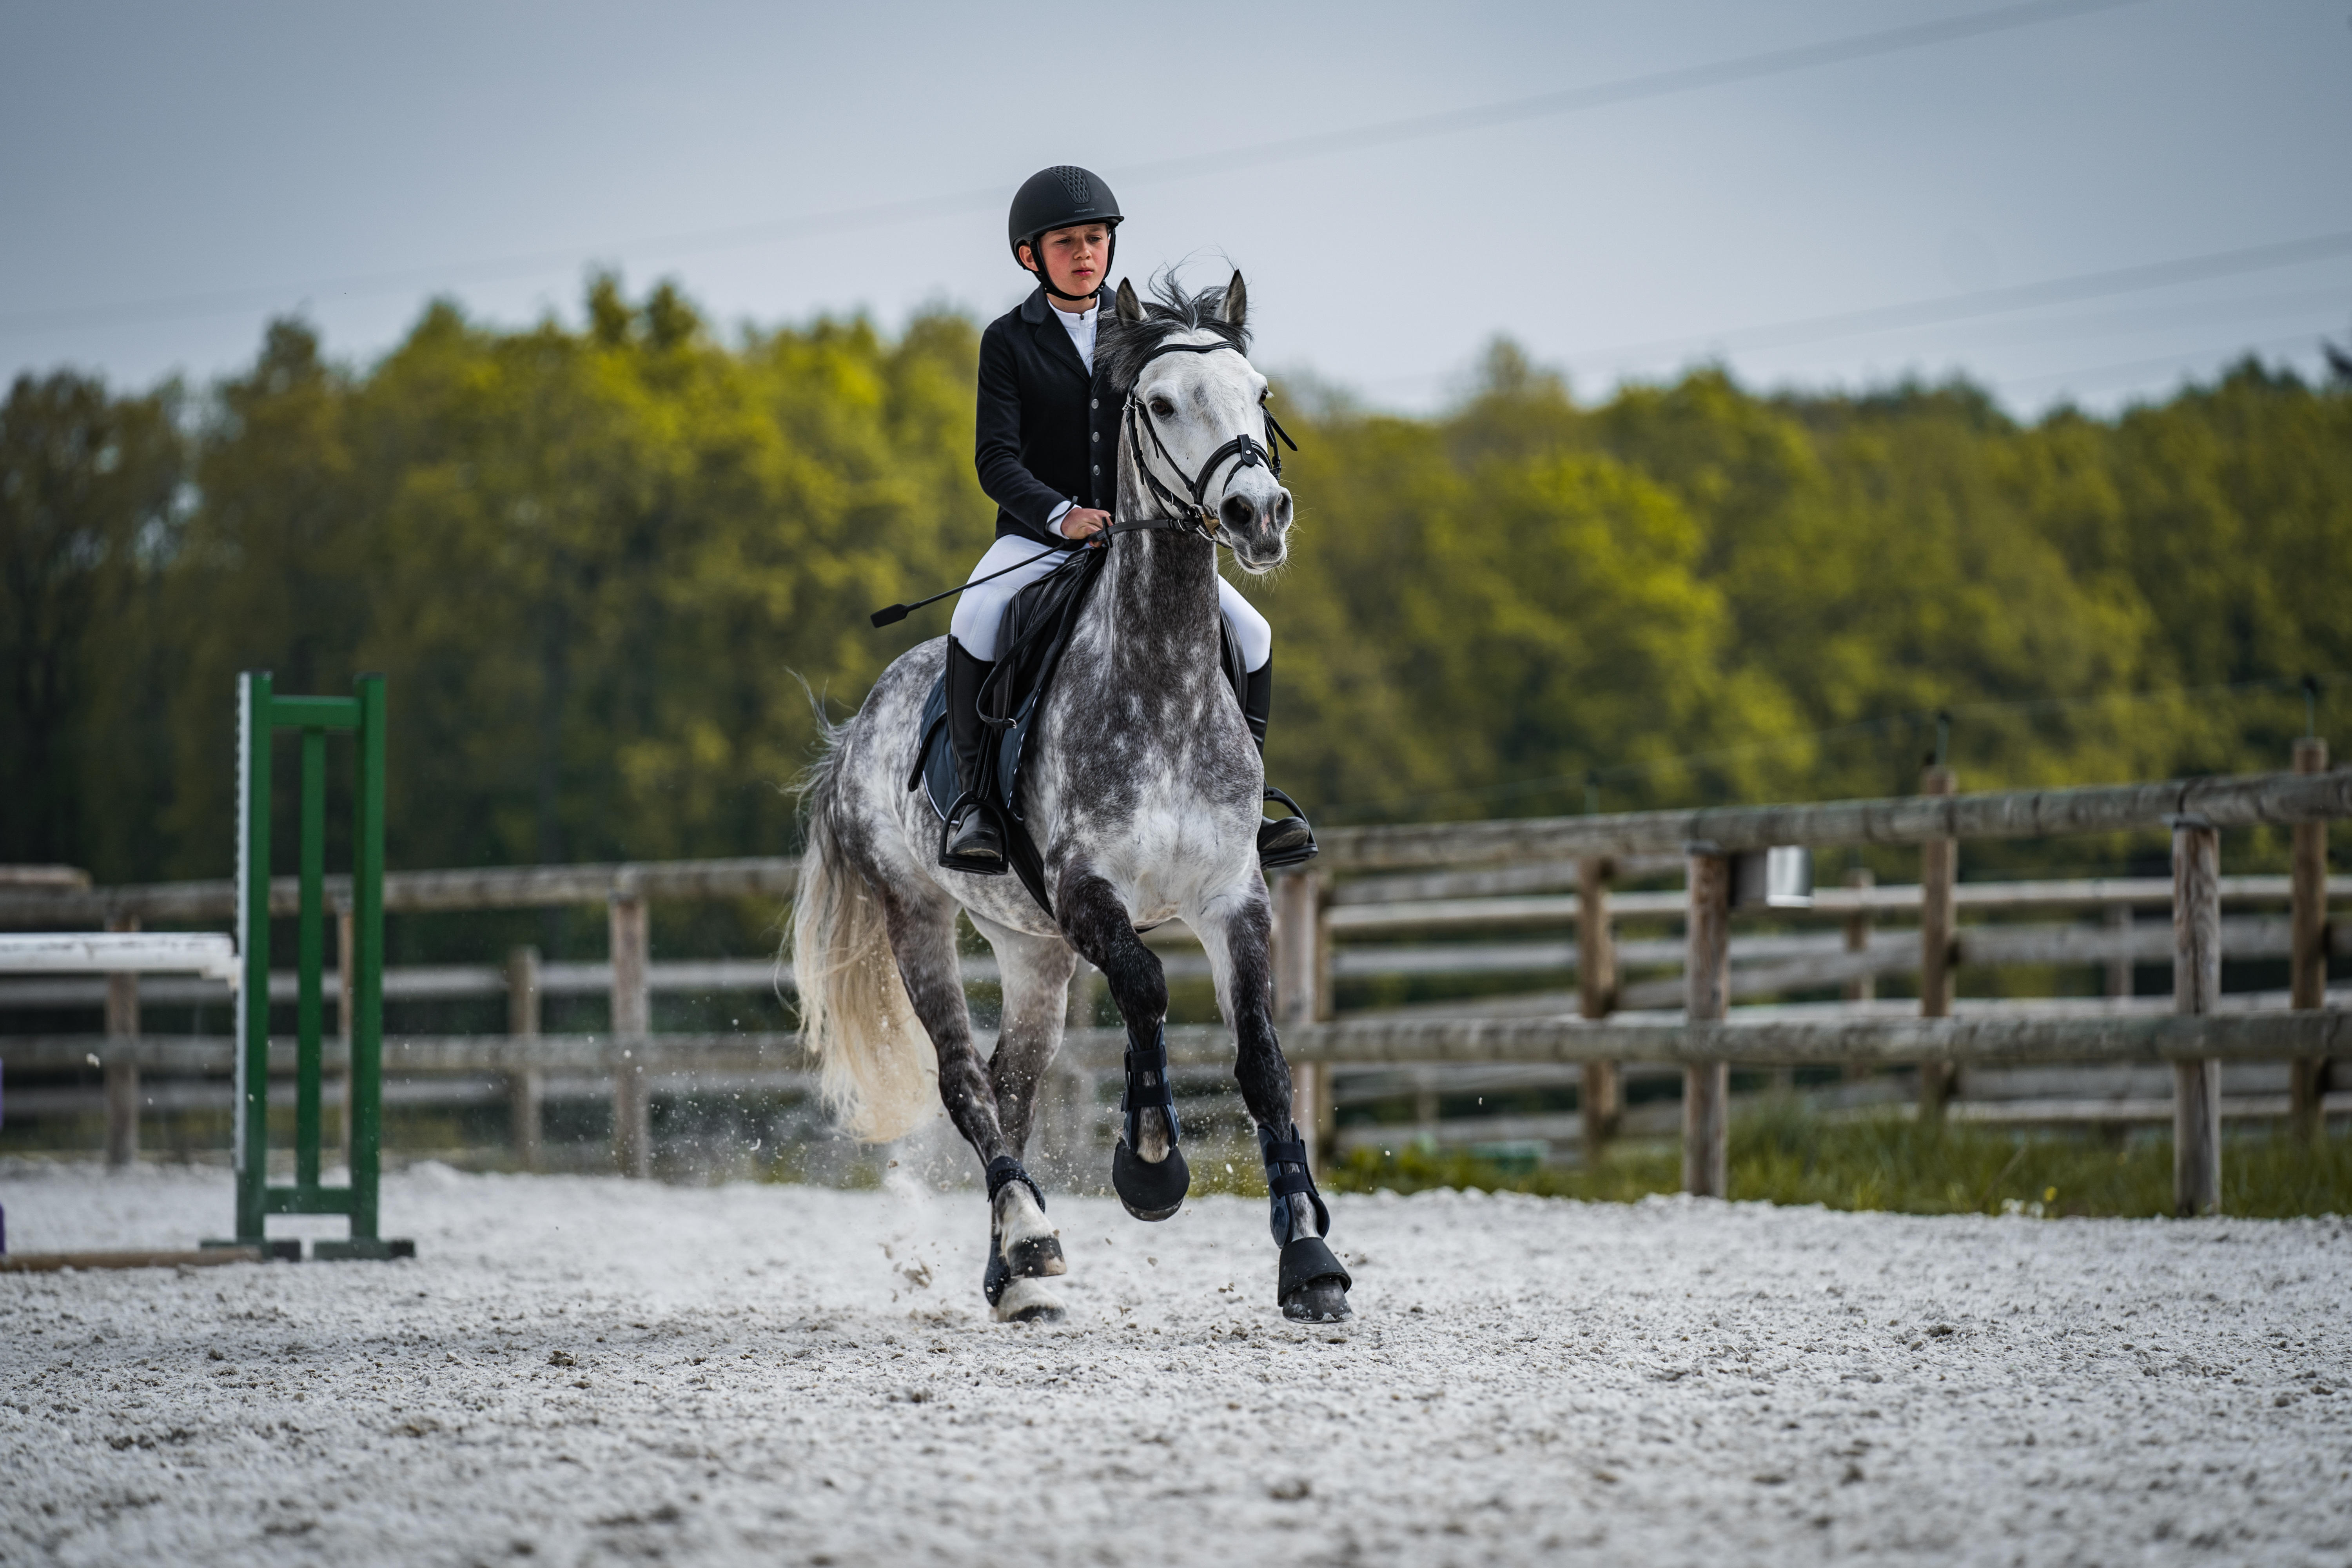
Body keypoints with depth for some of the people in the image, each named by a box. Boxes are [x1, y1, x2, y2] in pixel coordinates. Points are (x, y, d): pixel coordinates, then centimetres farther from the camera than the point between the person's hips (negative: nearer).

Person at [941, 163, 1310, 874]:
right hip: (1037, 534, -3)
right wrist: (1060, 514, -28)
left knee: (1250, 633, -12)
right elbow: (996, 460, -11)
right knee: (976, 621, -34)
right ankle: (975, 802, -27)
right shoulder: (1009, 342, -2)